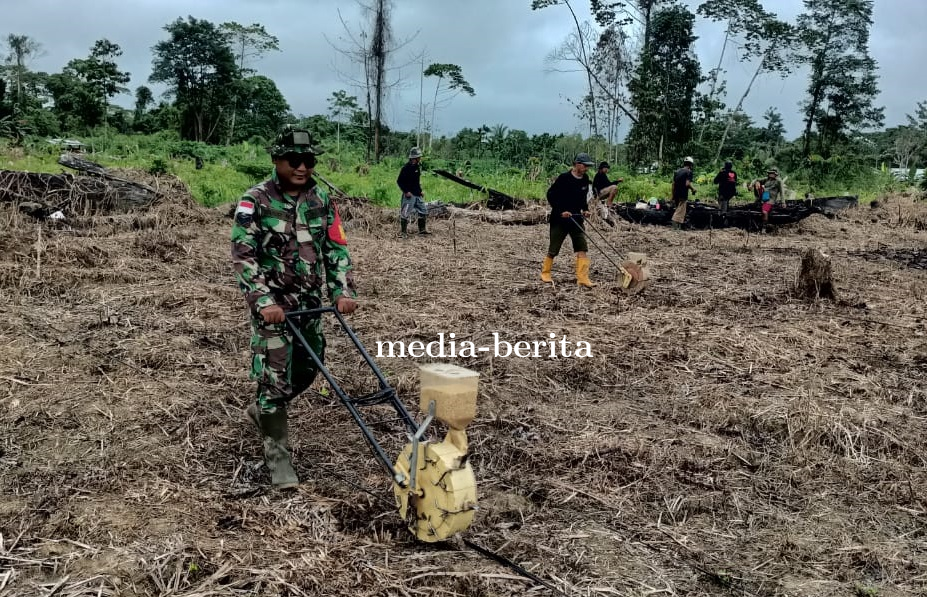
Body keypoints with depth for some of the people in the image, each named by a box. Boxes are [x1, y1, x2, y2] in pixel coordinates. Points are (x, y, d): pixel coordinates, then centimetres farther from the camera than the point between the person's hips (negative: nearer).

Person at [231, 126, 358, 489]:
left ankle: (262, 410, 43)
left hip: (309, 301, 6)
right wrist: (264, 301, -24)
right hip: (272, 303, -5)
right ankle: (278, 458, 3)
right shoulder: (255, 201, -10)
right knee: (275, 376, -6)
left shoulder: (321, 200, 4)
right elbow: (243, 256, -14)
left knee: (306, 371, 15)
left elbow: (336, 249, 4)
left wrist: (343, 292, -8)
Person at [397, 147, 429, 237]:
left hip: (418, 195, 9)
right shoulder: (407, 167, -15)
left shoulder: (418, 166, 11)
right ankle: (402, 232, 2)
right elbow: (399, 181, -15)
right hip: (409, 195, -9)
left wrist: (421, 191, 16)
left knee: (423, 212, 14)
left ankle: (422, 229, 26)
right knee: (406, 213, -6)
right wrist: (406, 191, -19)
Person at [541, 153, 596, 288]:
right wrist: (561, 211, -19)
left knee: (582, 249, -5)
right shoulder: (564, 178, -16)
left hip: (576, 219, 5)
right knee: (553, 249, 6)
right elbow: (551, 195, -13)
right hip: (559, 219, -5)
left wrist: (585, 209, 6)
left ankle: (582, 278, -6)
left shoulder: (585, 179, 4)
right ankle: (545, 272, 26)